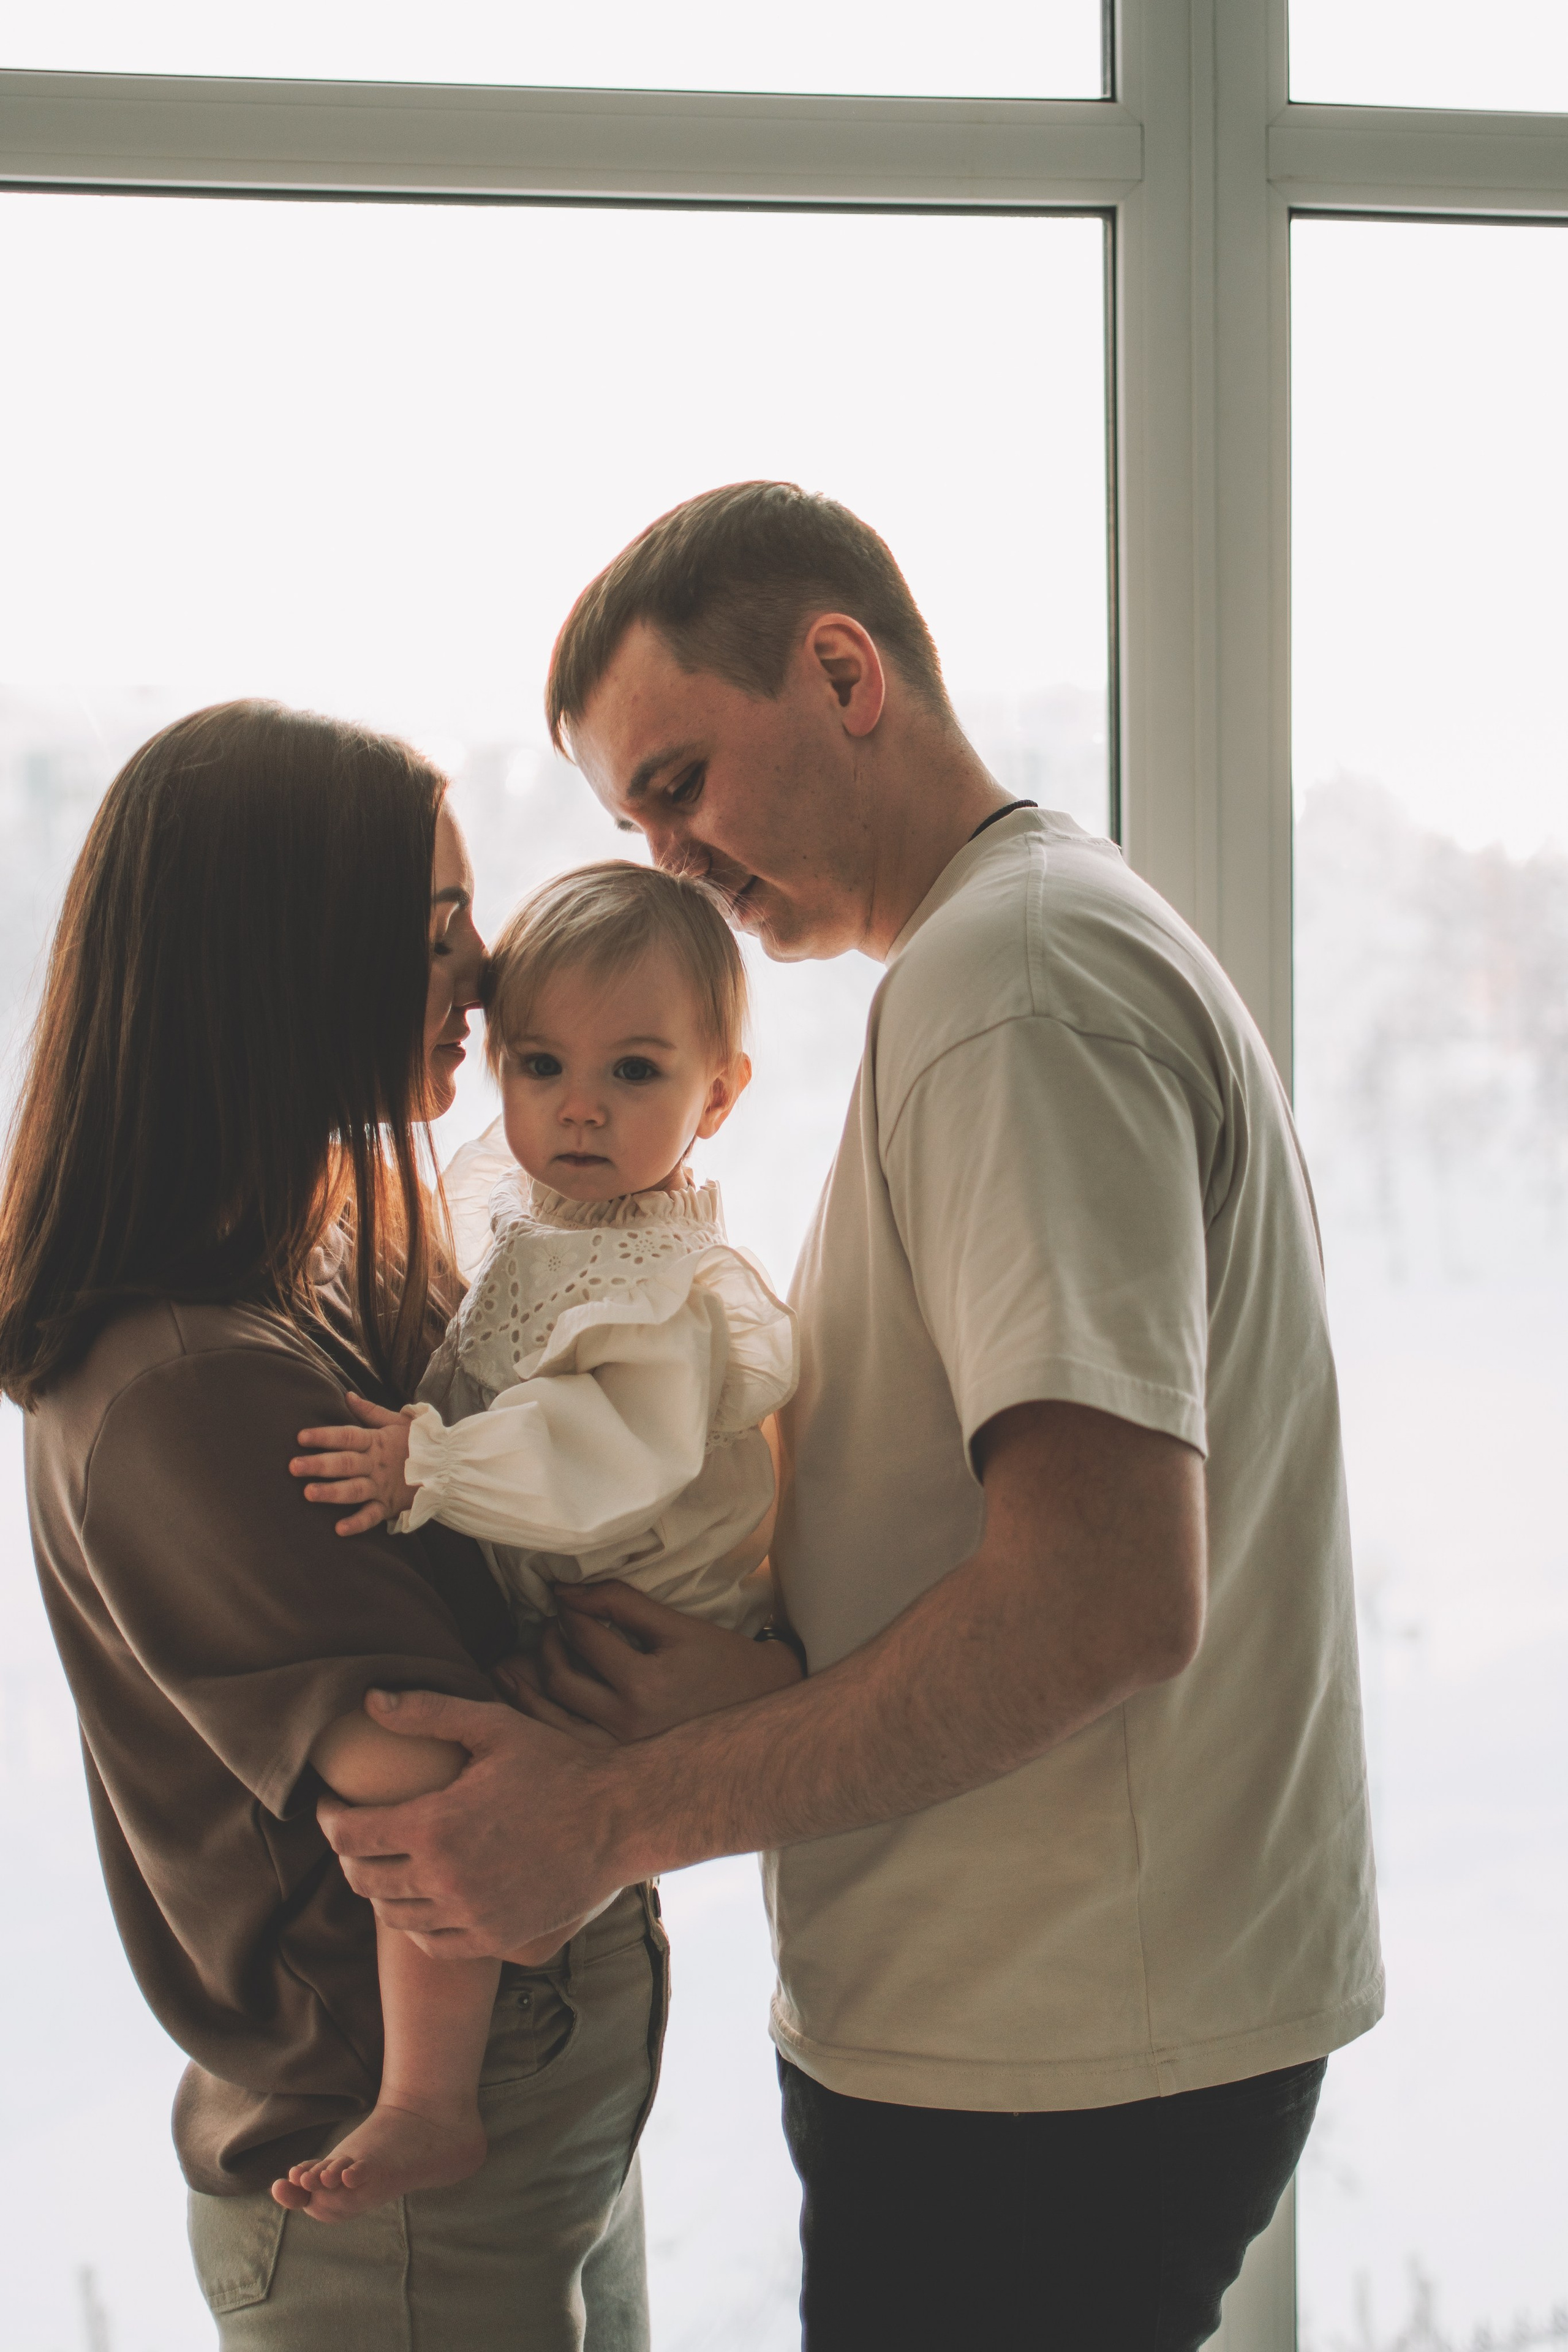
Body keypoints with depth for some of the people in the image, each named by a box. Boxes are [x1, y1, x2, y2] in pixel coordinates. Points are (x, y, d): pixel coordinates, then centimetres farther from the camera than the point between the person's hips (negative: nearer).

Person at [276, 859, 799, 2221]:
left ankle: (428, 2108, -13)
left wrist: (429, 1466, -40)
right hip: (535, 1617, 10)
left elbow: (619, 1453, -38)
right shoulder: (495, 1187, 3)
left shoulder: (674, 1289, -23)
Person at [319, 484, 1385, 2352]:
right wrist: (710, 1665, 2)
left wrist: (617, 1816, -21)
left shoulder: (1007, 977, -18)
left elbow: (1103, 1599, -28)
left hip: (1038, 2077, -10)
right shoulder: (1068, 928, 15)